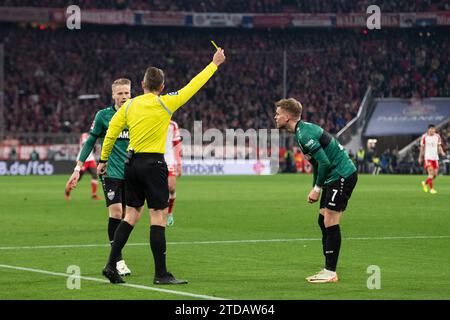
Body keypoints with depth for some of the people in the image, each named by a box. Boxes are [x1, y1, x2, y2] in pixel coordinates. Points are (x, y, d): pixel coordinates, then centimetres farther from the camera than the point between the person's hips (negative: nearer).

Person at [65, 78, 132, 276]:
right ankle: (117, 260, -12)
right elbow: (90, 142, 5)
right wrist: (78, 168, 0)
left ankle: (114, 259, 15)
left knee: (126, 216, 4)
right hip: (110, 172, -4)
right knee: (116, 212, -15)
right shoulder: (103, 115, 0)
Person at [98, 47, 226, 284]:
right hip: (153, 163, -6)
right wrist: (214, 64, 13)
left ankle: (111, 265, 9)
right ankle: (161, 274, -4)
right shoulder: (164, 103, -6)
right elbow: (193, 86, 2)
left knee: (132, 214, 13)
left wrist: (103, 160, 19)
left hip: (132, 164, 6)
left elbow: (111, 131, 8)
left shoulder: (129, 105, 6)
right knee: (158, 216, -4)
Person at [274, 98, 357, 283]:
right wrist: (315, 188, 16)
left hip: (342, 176, -10)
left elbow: (324, 162, -22)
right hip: (334, 177, 10)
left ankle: (331, 272, -7)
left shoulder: (304, 134, -19)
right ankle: (328, 269, 14)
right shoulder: (303, 131, 14)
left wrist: (317, 188, -13)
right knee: (323, 221, 10)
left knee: (330, 222, -10)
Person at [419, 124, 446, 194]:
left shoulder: (437, 136, 6)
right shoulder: (424, 137, -3)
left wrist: (442, 152, -8)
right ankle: (431, 189, -6)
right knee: (431, 173, -15)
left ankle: (425, 183, 28)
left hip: (435, 158, 4)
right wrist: (420, 157, 7)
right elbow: (422, 148, 4)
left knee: (435, 174, 4)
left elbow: (439, 146, 11)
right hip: (427, 157, -4)